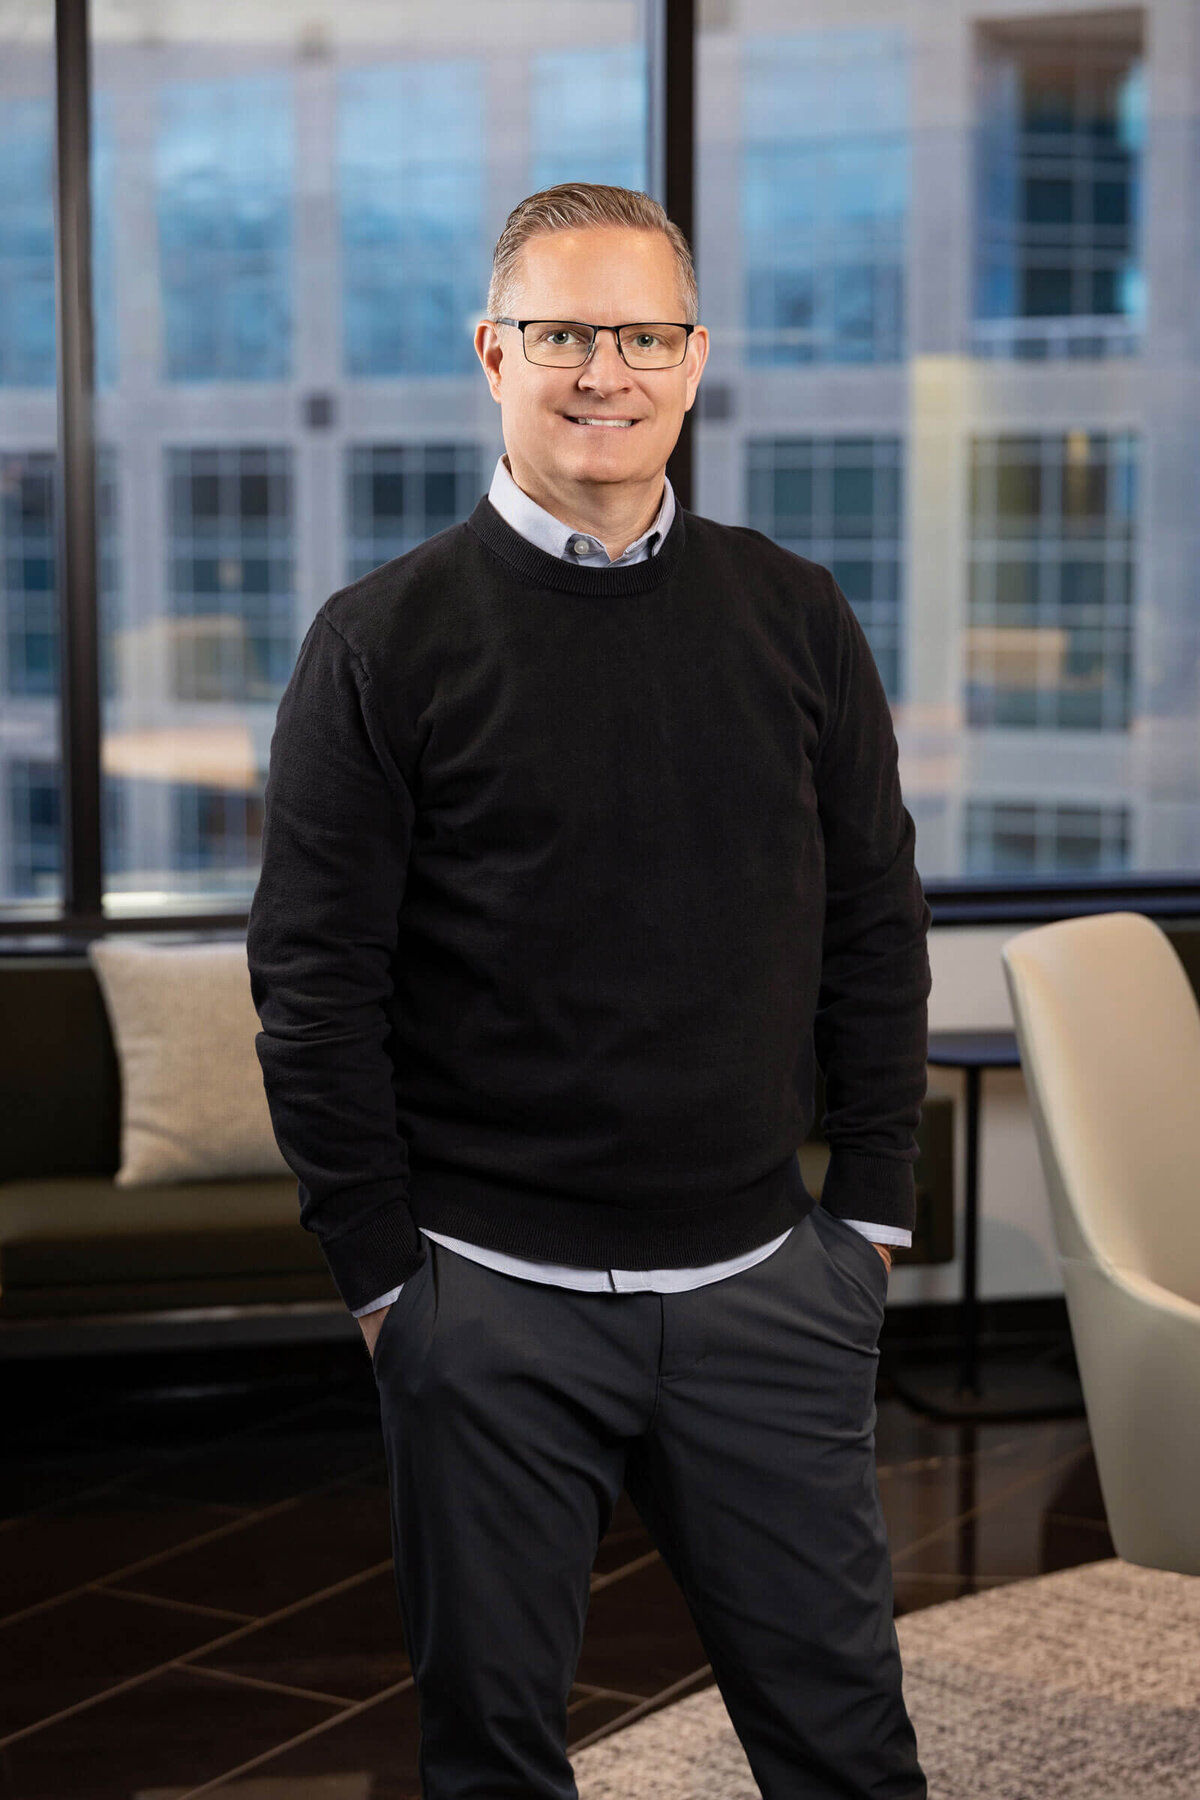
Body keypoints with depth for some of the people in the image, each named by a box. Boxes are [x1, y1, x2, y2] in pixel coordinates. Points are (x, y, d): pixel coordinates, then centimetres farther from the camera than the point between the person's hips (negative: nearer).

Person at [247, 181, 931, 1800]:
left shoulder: (794, 618, 5)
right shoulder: (385, 639, -4)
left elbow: (875, 926, 10)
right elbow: (313, 983, -3)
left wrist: (870, 1212, 6)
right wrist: (383, 1274, -5)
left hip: (765, 1285, 3)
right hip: (493, 1302, -2)